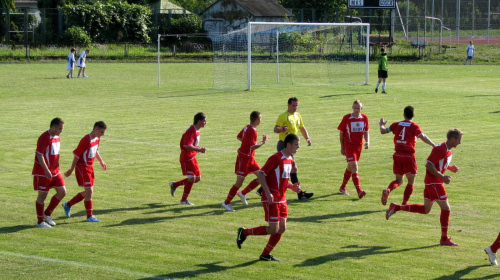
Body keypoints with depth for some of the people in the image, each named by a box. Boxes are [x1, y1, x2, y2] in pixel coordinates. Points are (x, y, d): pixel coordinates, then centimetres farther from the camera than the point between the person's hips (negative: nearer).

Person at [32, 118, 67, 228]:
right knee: (42, 195, 0)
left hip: (55, 171, 8)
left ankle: (47, 214, 19)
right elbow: (39, 155, -21)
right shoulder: (44, 138, -18)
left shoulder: (57, 137, 9)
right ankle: (40, 221, 12)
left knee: (62, 192, 3)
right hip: (43, 172, -8)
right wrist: (46, 170, -26)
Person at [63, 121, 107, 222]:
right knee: (89, 191, -7)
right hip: (82, 167, -9)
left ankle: (68, 205, 27)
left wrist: (101, 161, 18)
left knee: (88, 192, 13)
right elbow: (77, 155, -18)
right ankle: (89, 216, 2)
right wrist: (71, 170, -14)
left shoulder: (97, 139, 4)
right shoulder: (86, 140, -23)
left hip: (90, 167, 9)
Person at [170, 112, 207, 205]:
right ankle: (183, 200, 1)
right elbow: (186, 145, -28)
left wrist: (200, 148, 4)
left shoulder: (196, 131, 11)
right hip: (186, 157, -10)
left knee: (197, 178, 9)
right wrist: (199, 150, -25)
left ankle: (174, 185, 23)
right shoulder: (191, 131, -19)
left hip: (192, 157, 10)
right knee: (191, 178, -11)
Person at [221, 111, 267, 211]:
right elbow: (253, 147, -27)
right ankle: (226, 203, 7)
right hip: (244, 158, -10)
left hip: (249, 158, 10)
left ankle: (243, 193, 16)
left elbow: (239, 137, 22)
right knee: (239, 182, -3)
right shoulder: (252, 131, -21)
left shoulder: (247, 127, 7)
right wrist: (263, 142, -15)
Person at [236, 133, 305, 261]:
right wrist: (268, 193, -23)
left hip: (281, 199, 9)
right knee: (273, 229, -8)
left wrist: (291, 186, 3)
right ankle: (244, 232, 8)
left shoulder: (290, 160, 11)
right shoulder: (276, 158, -16)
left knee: (282, 228, 5)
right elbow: (260, 174, -16)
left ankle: (265, 254, 16)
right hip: (271, 199, -9)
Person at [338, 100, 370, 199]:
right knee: (354, 167, -17)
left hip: (359, 146, 5)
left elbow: (366, 132, 13)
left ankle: (342, 187, 36)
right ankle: (359, 191, -25)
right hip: (349, 145, -5)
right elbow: (341, 132, 0)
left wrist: (367, 142, -5)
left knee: (350, 167, 17)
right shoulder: (347, 118, -8)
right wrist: (342, 147, 1)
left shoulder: (364, 118, 2)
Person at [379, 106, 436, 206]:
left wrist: (381, 125, 28)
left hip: (397, 155, 4)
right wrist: (433, 145, -19)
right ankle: (404, 204, 2)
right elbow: (422, 137, -19)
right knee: (411, 181, 11)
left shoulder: (396, 124, 6)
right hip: (409, 156, -4)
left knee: (398, 180, 16)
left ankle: (387, 190, -15)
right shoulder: (414, 126, -5)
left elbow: (383, 131, 7)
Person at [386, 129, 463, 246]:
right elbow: (428, 165, -23)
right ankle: (444, 239, 0)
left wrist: (450, 168, 9)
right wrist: (442, 177, -25)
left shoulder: (448, 150, 12)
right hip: (434, 182, -10)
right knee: (445, 208, -6)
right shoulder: (441, 149, -18)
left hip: (432, 182, 10)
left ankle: (396, 208, 19)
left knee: (425, 209, 16)